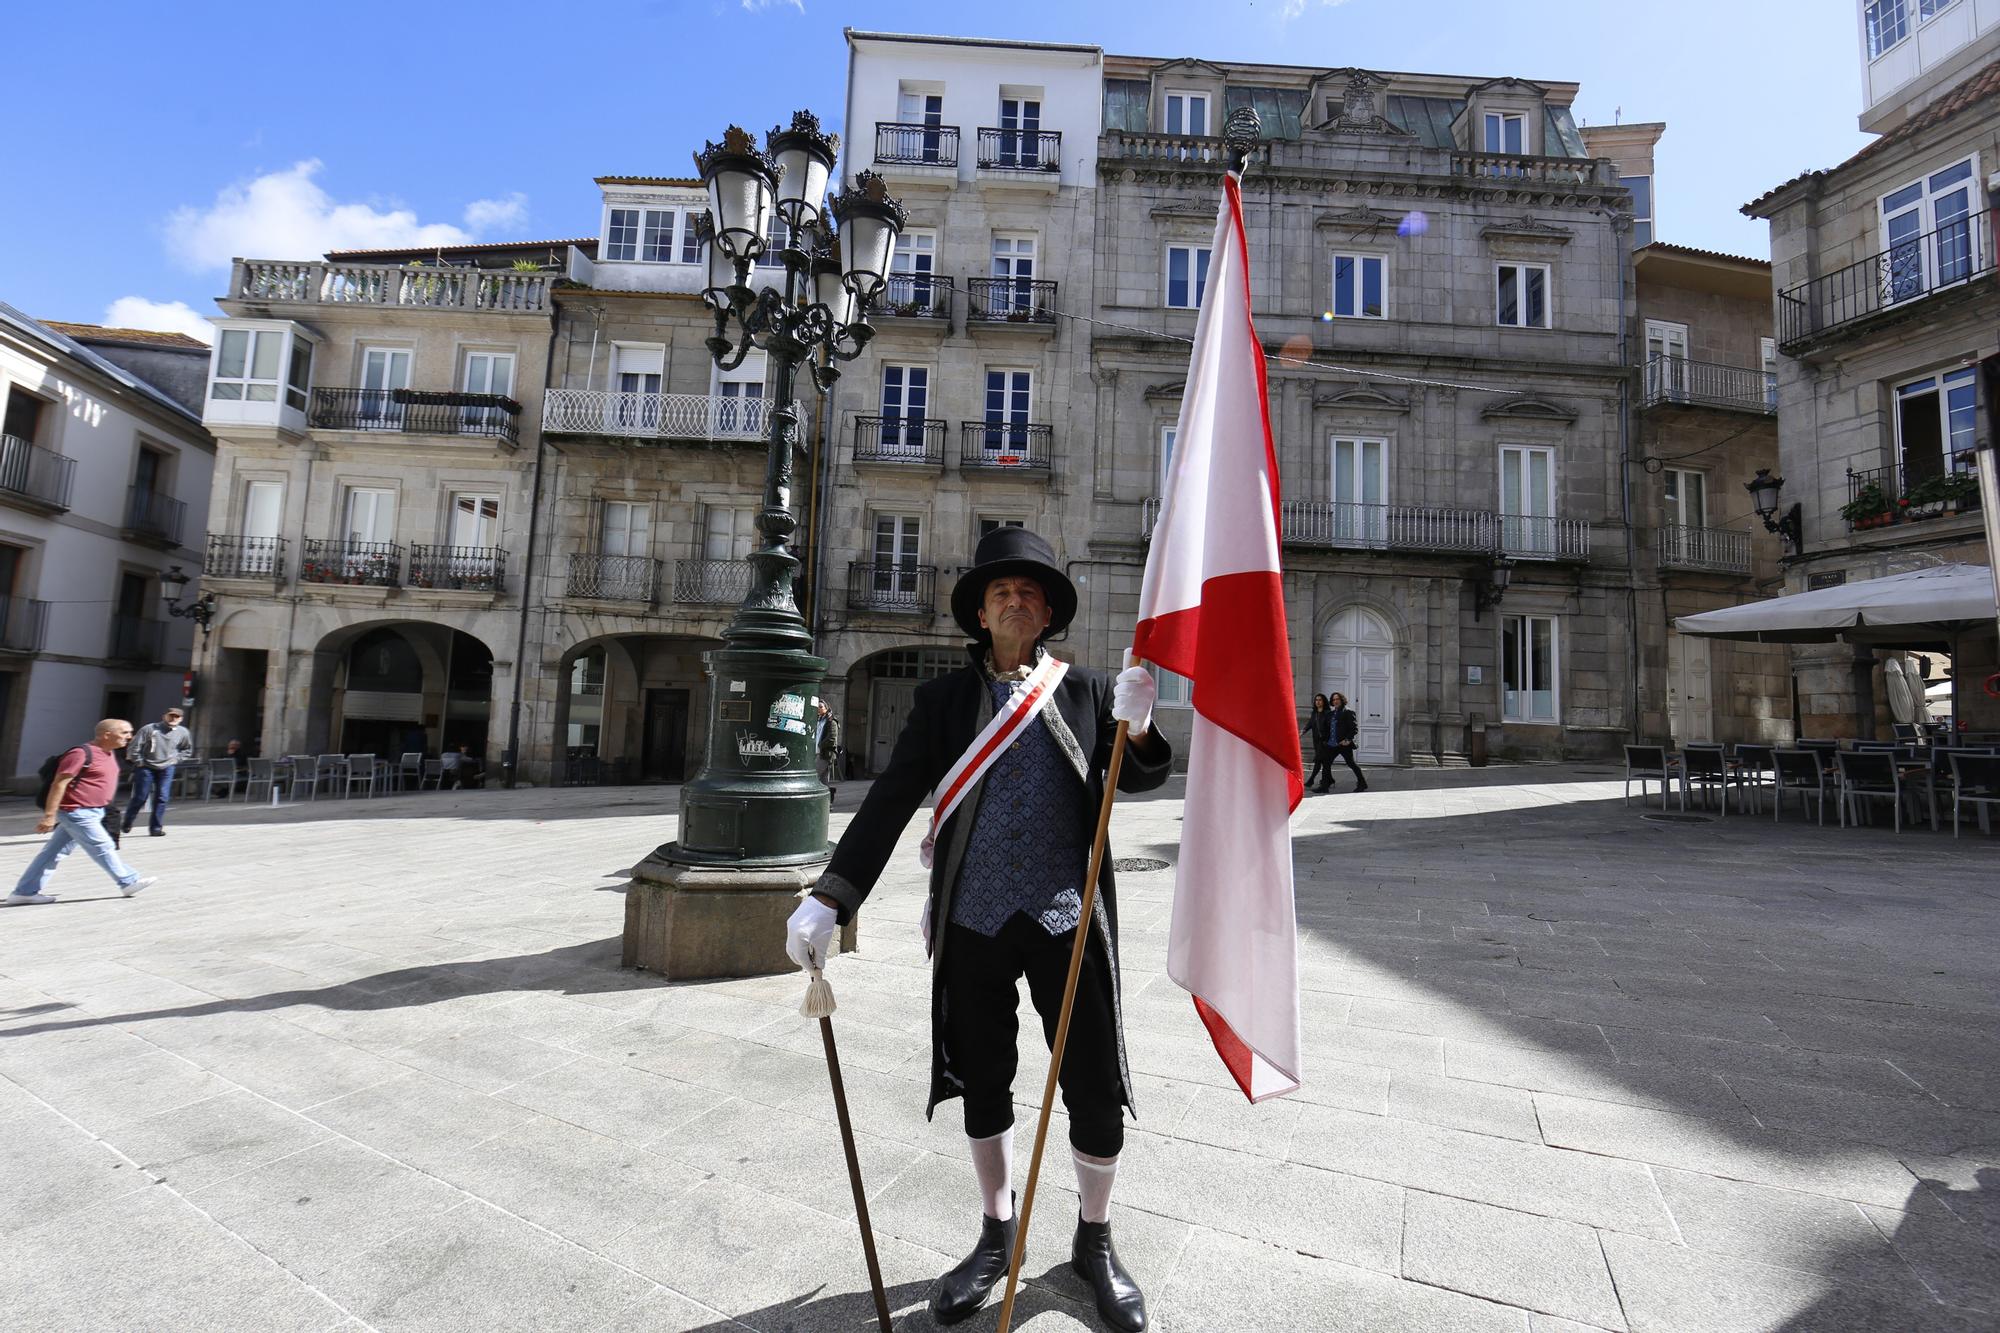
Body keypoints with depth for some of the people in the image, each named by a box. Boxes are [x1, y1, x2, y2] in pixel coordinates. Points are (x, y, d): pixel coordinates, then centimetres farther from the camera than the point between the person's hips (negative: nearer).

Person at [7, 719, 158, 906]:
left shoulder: (109, 752, 11)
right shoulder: (82, 753, -19)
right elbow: (59, 784, -20)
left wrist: (103, 810, 25)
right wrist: (49, 815, -21)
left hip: (92, 812, 9)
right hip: (77, 812, -9)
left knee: (54, 852, 13)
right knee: (103, 848, 1)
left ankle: (25, 892, 20)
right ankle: (129, 882, 11)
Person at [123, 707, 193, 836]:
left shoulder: (183, 732, 1)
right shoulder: (149, 729, -11)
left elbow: (188, 750, 18)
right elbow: (135, 746, -9)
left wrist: (176, 759, 7)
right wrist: (139, 762, -6)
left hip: (167, 769, 2)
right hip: (146, 768, -2)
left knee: (162, 798, -2)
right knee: (140, 797, 3)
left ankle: (156, 827, 5)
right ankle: (127, 823, 26)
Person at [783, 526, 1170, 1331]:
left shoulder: (1088, 691, 4)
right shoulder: (943, 699, 2)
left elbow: (1139, 780, 1)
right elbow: (890, 801, -2)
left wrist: (1136, 731, -21)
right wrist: (830, 898, -11)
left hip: (1067, 922, 0)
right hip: (973, 923, 1)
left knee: (1096, 1092, 9)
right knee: (983, 1087, 16)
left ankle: (1094, 1243, 36)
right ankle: (997, 1239, 41)